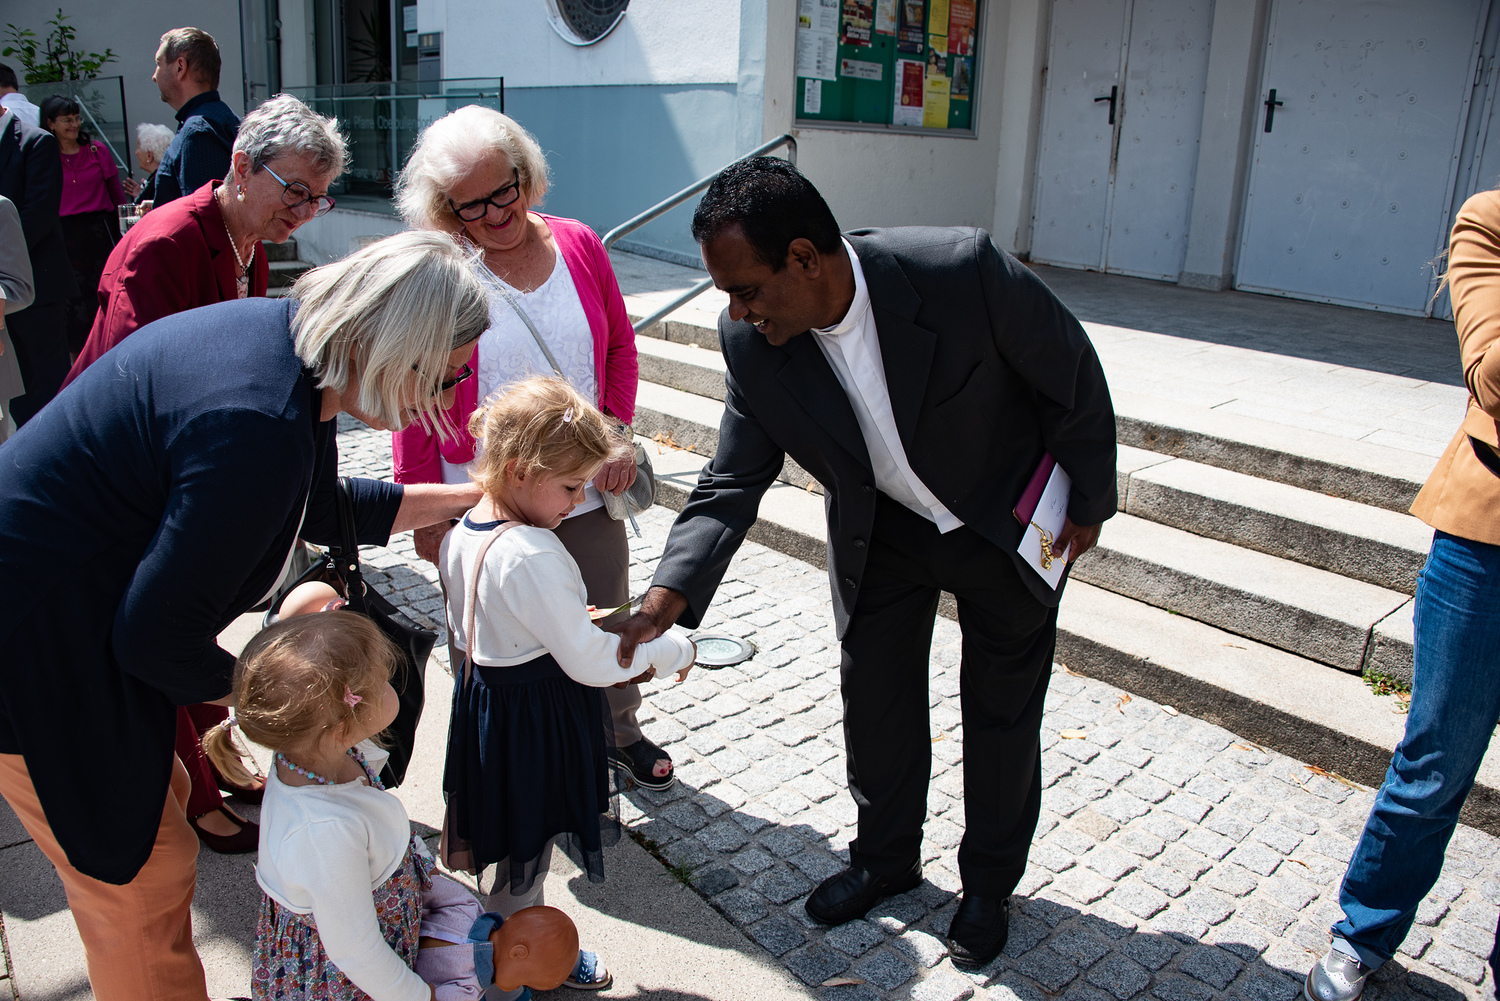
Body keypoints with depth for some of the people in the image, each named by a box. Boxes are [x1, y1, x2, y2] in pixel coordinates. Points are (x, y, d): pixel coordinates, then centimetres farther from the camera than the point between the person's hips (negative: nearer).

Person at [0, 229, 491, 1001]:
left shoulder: (294, 339, -3)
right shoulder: (259, 429, -33)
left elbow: (323, 508, 15)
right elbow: (156, 639, -25)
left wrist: (472, 497, 15)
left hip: (89, 611, 10)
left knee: (158, 794, 24)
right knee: (141, 872, 7)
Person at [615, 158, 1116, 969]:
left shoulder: (963, 271, -35)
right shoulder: (752, 344, -23)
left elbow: (1074, 373, -18)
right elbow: (730, 487, -15)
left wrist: (1088, 499, -6)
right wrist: (665, 597, -29)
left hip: (1009, 522, -2)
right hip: (880, 531, 3)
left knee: (1002, 710, 12)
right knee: (875, 694, 13)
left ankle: (989, 880, 36)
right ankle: (885, 857, 40)